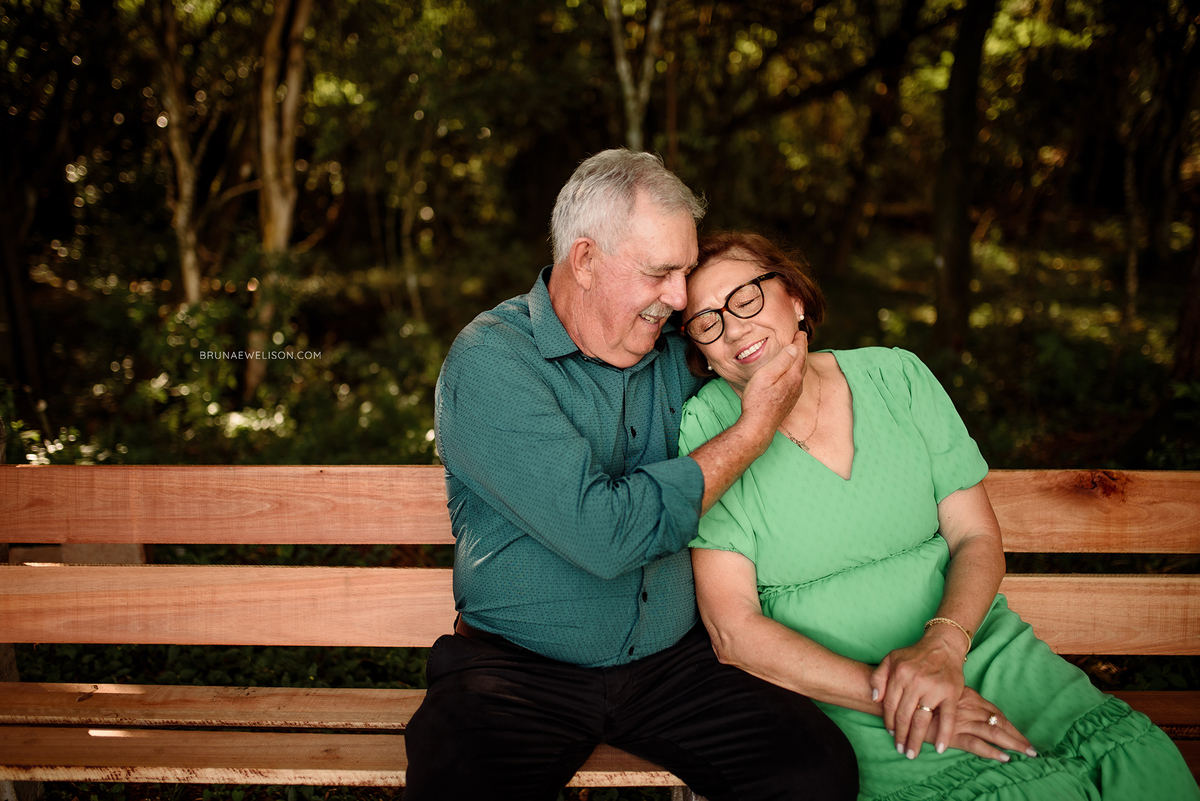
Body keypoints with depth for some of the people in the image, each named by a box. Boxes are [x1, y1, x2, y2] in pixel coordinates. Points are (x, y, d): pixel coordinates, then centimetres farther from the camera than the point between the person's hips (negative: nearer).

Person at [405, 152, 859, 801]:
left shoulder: (669, 352, 8)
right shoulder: (488, 362, -13)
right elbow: (603, 536, -23)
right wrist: (752, 432, -14)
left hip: (671, 659, 5)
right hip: (517, 667, -5)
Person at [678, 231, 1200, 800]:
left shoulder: (895, 376, 5)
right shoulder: (705, 431, -6)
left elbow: (977, 538, 5)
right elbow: (734, 630, -11)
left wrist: (942, 645, -16)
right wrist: (889, 696, -19)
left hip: (978, 646, 4)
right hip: (834, 693, -4)